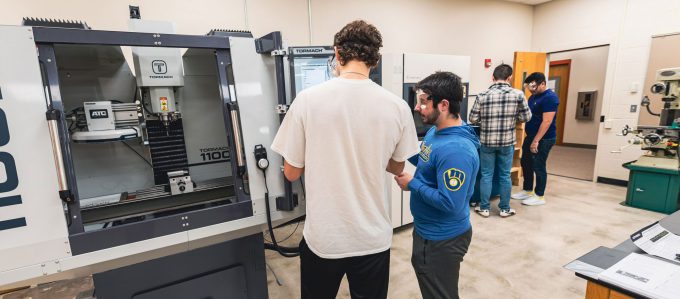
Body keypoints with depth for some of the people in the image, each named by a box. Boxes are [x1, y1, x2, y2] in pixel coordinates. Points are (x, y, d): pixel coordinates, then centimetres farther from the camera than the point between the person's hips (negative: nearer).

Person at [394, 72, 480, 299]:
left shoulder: (456, 150, -32)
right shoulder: (435, 131, -1)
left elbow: (450, 204, -32)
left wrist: (412, 184, -22)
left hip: (443, 239, -9)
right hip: (427, 230, 10)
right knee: (426, 280, 31)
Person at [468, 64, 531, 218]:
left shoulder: (482, 95, -7)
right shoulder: (518, 94, -7)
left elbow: (473, 119, -6)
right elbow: (526, 117, 0)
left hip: (487, 141, 0)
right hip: (507, 142, 0)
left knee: (486, 175, 10)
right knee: (505, 175, 12)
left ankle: (484, 208, 18)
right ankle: (505, 209, 25)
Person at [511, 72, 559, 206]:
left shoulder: (550, 98, -17)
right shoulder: (534, 96, 11)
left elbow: (547, 122, -23)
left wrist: (536, 141, -25)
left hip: (543, 139, -9)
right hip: (530, 136, 9)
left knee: (538, 167, -1)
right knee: (525, 163, 14)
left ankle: (539, 196, 12)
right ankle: (527, 190, 27)